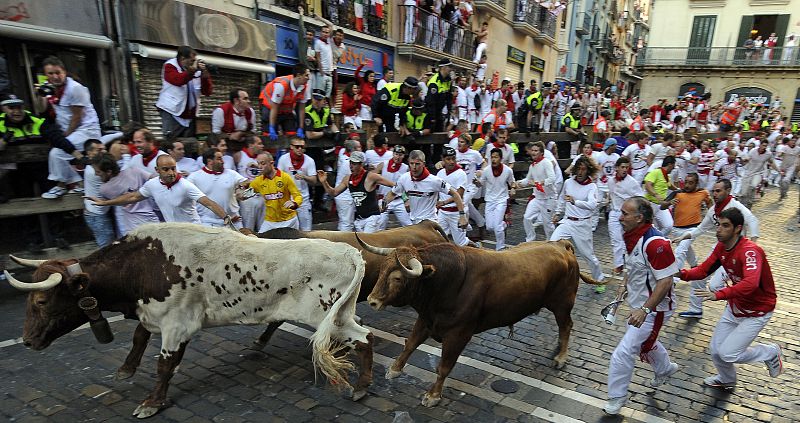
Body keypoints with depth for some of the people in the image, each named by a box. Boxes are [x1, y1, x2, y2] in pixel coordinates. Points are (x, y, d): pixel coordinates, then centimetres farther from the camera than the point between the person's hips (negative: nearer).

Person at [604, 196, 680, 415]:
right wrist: (624, 285, 7)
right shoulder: (633, 237, 0)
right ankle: (665, 368, 59)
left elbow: (665, 282, -28)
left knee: (624, 352, -5)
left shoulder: (655, 243, -29)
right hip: (639, 305, 9)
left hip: (653, 309, -9)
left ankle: (617, 397, 13)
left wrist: (645, 309, -30)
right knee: (646, 341, 31)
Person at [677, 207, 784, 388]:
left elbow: (750, 283, -46)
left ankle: (771, 353, 19)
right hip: (735, 307, 7)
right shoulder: (721, 246, -6)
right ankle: (727, 380, 42)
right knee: (715, 349, 12)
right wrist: (682, 274, -24)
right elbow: (703, 270, -4)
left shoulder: (750, 251, -30)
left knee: (728, 353, -9)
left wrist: (718, 295, -56)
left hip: (757, 312, -7)